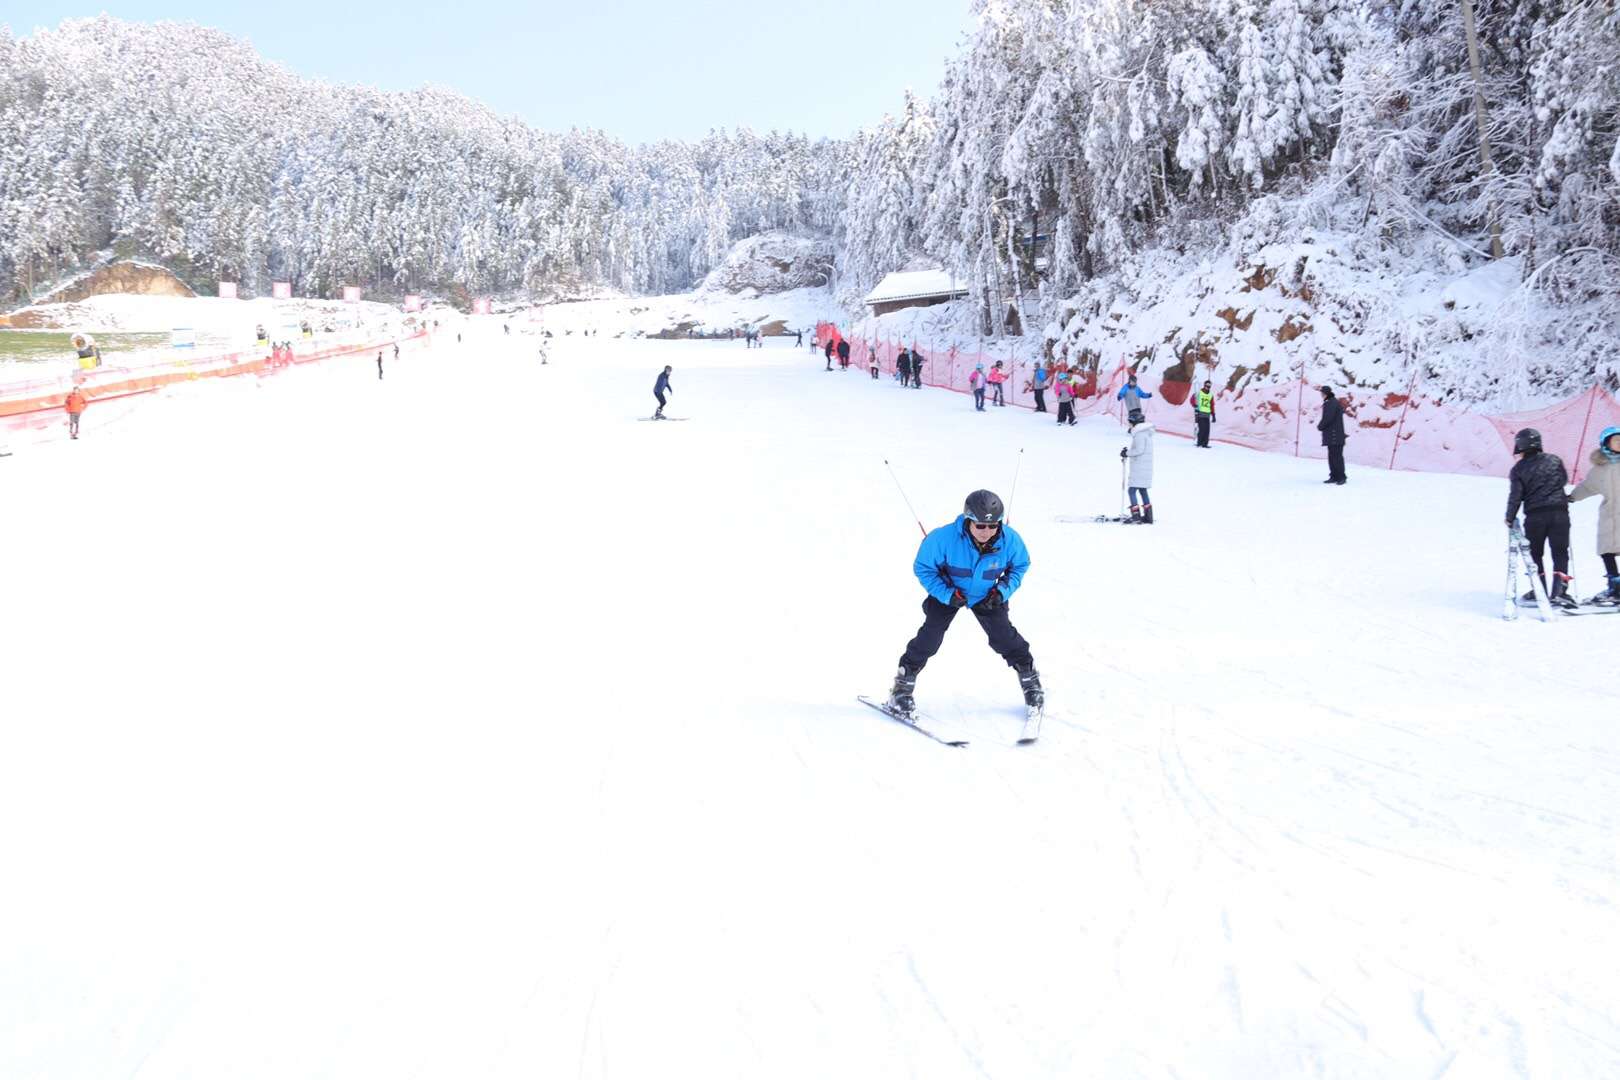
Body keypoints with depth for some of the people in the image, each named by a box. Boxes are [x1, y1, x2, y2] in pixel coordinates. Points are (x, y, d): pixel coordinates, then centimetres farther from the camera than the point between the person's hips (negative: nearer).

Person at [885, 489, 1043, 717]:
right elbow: (923, 567, -21)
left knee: (1004, 636, -3)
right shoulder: (944, 538, -37)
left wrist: (1002, 591, -19)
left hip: (986, 596, 2)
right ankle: (904, 684, 1)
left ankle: (1029, 677, 20)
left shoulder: (1010, 540, -28)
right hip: (948, 592, -2)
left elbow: (1020, 566, -5)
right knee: (930, 636, -13)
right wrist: (947, 594, -29)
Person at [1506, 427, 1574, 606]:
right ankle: (1558, 590, -10)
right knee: (1560, 553, 4)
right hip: (1560, 513, 1)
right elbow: (1564, 480, 16)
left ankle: (1540, 590, 16)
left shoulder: (1519, 469, -4)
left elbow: (1515, 496, -8)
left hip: (1534, 517, -1)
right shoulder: (1555, 460, 3)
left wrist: (1510, 518, 4)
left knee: (1535, 554, 16)